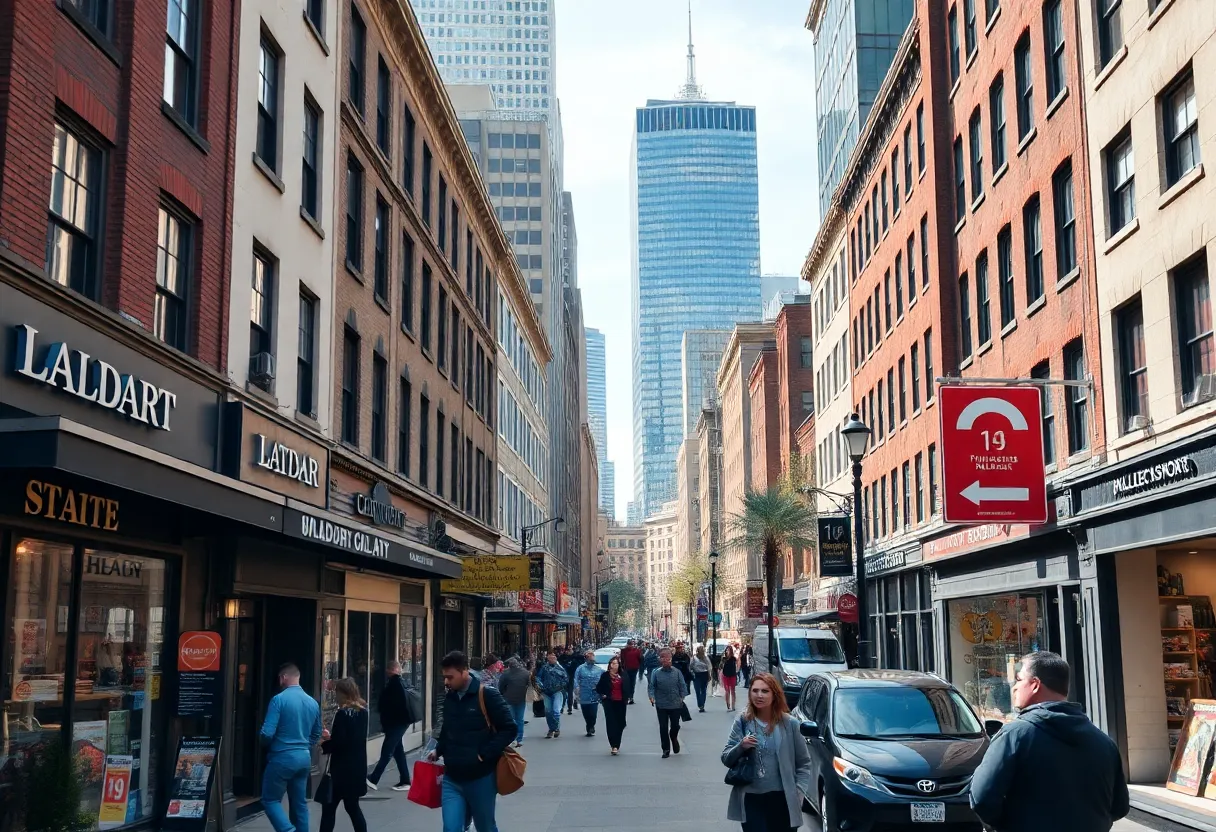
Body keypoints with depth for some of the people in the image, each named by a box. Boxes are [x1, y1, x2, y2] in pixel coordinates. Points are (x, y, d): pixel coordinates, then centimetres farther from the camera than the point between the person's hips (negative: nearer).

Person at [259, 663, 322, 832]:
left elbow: (267, 733, -17)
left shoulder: (279, 699, -14)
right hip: (304, 757, 6)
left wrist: (266, 743, 4)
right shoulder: (313, 702, 6)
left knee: (270, 800, 5)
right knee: (300, 802, 13)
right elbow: (316, 735, 14)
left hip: (282, 757, -6)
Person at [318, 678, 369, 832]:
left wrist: (324, 744, -2)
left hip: (342, 769, -8)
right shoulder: (362, 711, 8)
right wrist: (331, 737, 16)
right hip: (357, 767, 8)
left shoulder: (343, 713, -16)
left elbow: (338, 743, -20)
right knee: (352, 806, 15)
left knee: (329, 807, 2)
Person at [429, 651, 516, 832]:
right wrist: (438, 750, 10)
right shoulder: (449, 698, 7)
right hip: (452, 778, 5)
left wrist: (484, 755, -16)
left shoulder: (487, 695, -13)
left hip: (480, 778, -5)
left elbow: (509, 729, -13)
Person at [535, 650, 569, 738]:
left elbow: (566, 678, 4)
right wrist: (541, 685, -7)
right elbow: (538, 677, 7)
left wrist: (561, 685, -7)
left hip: (557, 692, -2)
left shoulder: (560, 667, 1)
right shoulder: (544, 667, 4)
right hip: (547, 692, 2)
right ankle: (551, 730, 21)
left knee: (556, 710, -14)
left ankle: (557, 729, 0)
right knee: (548, 711, 8)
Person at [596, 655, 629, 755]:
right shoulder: (605, 675, -1)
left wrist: (627, 698, 6)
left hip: (621, 702, 3)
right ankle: (614, 746, -10)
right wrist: (602, 695, -7)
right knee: (611, 723, -8)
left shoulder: (623, 675, 4)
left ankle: (616, 745, 19)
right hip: (609, 702, -3)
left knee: (620, 724, 6)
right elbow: (598, 688, 6)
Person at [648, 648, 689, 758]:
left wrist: (682, 697, -8)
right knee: (663, 728, 3)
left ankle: (674, 738, 43)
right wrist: (652, 697, -16)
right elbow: (651, 686, -1)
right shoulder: (656, 673, -2)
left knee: (675, 726, 10)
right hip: (661, 705, 0)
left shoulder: (677, 672, -2)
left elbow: (683, 686, 2)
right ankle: (666, 749, 14)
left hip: (675, 705, 0)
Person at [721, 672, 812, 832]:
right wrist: (740, 747, -16)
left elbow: (804, 762, 4)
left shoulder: (789, 723, -3)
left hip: (782, 799, 0)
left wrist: (799, 791, -7)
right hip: (751, 799, 0)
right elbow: (726, 759, 2)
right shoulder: (742, 722, -1)